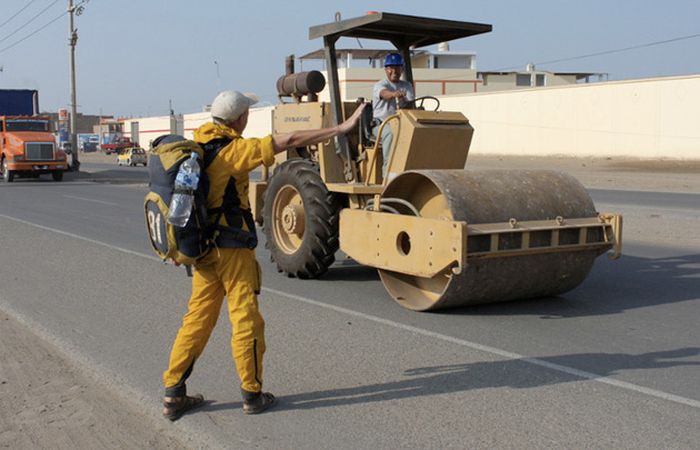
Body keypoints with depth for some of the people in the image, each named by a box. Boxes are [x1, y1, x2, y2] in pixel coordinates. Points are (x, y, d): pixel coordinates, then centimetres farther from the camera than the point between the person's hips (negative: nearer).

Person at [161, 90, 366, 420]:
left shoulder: (197, 146, 8)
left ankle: (174, 395, 17)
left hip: (203, 247, 8)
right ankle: (252, 394, 13)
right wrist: (342, 128, -13)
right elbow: (290, 141, -17)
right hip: (232, 248, -8)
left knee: (197, 319, 13)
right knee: (246, 320, 3)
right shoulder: (233, 150, -14)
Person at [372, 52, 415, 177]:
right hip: (381, 124, -4)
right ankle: (388, 169, -38)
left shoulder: (407, 86, 17)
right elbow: (384, 93, -26)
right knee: (391, 133, -38)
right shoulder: (380, 85, 1)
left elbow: (410, 105, 3)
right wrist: (394, 94, -51)